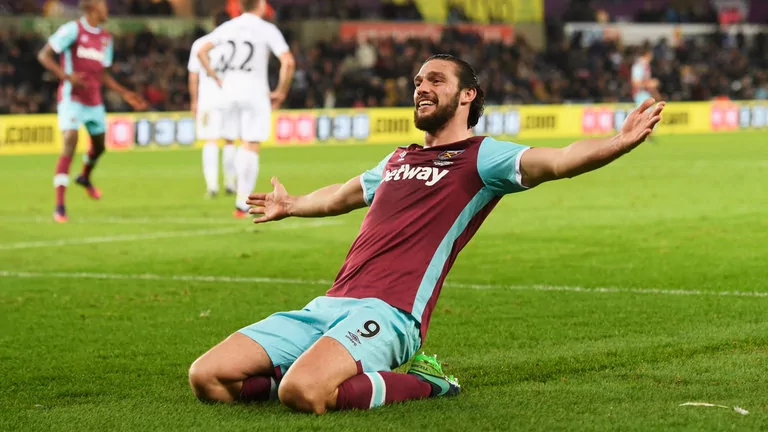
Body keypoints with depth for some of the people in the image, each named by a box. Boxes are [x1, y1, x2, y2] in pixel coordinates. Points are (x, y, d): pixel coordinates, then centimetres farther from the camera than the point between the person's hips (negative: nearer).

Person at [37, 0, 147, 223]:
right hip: (72, 98, -7)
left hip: (94, 101, 7)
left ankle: (85, 177, 55)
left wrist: (125, 93, 13)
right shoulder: (73, 29, -11)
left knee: (99, 145, 20)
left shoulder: (106, 38, 11)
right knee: (70, 144, -19)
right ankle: (59, 206, -20)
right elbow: (44, 55, -12)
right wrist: (66, 75, -26)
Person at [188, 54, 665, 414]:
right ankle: (325, 371, 11)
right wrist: (291, 206, 67)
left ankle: (422, 383, -7)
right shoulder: (399, 160, 26)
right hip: (327, 306, 7)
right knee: (208, 378, -10)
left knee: (303, 393, -36)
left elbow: (558, 160, -13)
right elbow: (343, 194, 49)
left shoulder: (481, 157, 4)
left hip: (387, 313, -6)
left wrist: (621, 141, -32)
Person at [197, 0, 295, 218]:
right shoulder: (267, 30, -3)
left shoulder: (227, 27, 10)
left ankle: (244, 195, 9)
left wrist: (218, 80, 14)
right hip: (255, 90, -4)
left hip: (229, 89, 4)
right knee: (252, 147, -1)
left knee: (245, 145, 18)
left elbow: (202, 52, 12)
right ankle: (242, 204, -5)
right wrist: (281, 92, 0)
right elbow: (288, 62, -12)